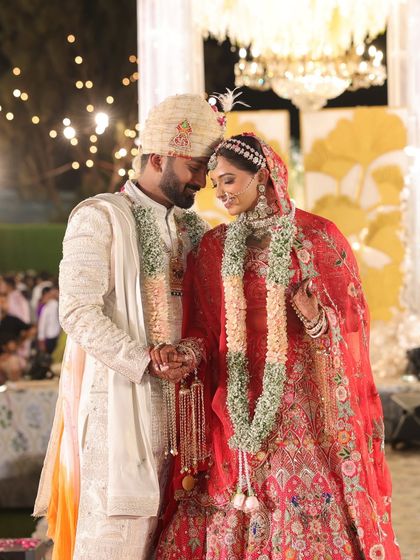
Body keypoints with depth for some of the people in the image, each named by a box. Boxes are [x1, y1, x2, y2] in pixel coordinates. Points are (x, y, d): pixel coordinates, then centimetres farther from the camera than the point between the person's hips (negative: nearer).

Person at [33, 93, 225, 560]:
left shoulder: (191, 229, 17)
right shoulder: (100, 218, -5)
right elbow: (78, 312, -13)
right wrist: (146, 363, -18)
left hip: (177, 402, 7)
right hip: (119, 399, -6)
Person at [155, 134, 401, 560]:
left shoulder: (318, 236, -1)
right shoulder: (212, 248, 9)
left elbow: (351, 321, 1)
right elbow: (205, 332, 8)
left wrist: (317, 321, -19)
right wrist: (185, 353, -12)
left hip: (303, 408, -3)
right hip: (236, 408, 3)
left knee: (308, 519, -6)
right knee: (231, 522, 1)